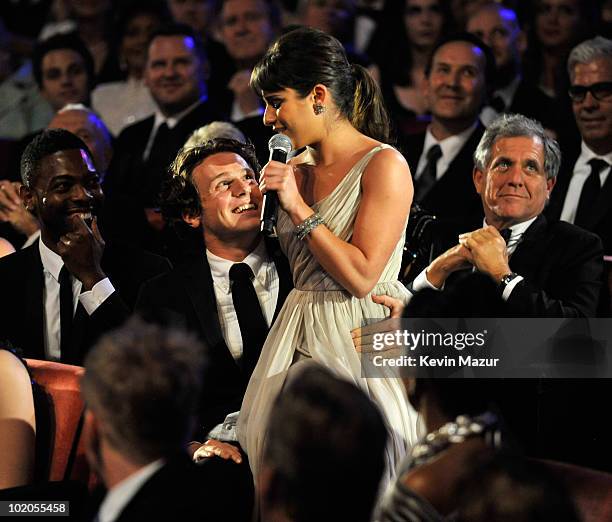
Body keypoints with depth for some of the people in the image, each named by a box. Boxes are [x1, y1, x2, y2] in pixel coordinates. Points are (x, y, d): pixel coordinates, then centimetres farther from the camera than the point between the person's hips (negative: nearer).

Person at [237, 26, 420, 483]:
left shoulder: (384, 166, -10)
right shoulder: (297, 169, 10)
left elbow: (361, 276, -17)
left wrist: (299, 209, -15)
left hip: (361, 342, -6)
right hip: (301, 338, 7)